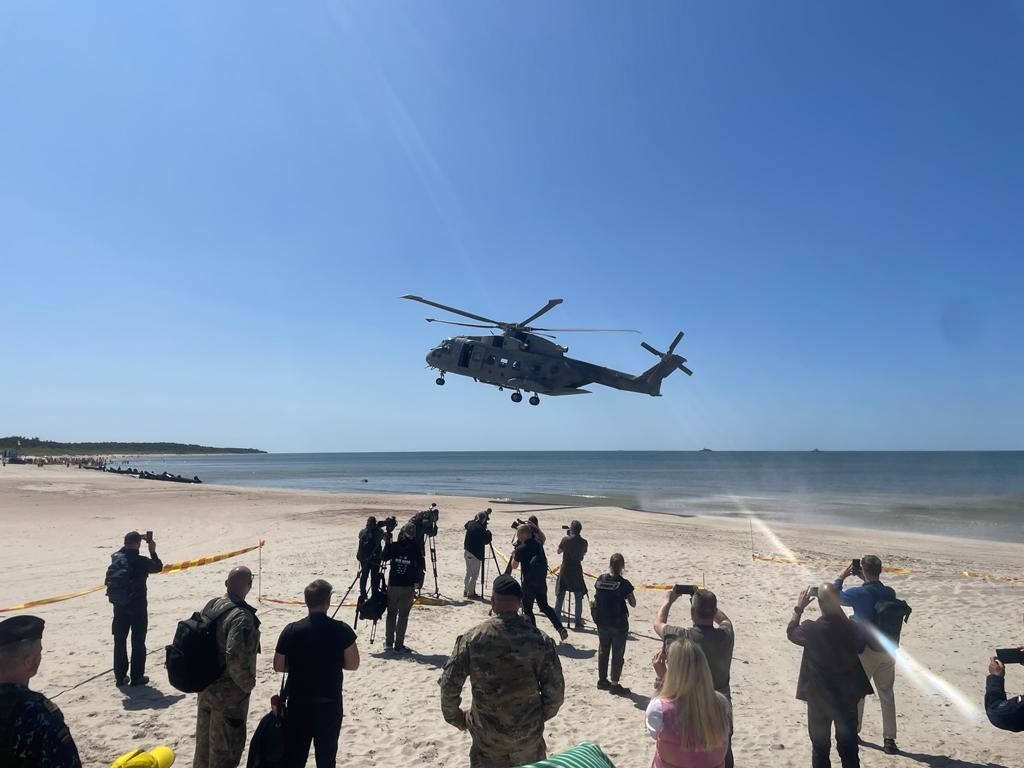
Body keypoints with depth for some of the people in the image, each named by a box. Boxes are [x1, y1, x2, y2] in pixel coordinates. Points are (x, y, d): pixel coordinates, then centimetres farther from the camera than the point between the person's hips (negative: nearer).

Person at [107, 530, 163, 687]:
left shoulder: (116, 558, -5)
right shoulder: (141, 561, -16)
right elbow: (158, 567, 1)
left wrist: (129, 543, 16)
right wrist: (152, 551, 5)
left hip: (119, 607, 4)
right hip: (138, 606, -4)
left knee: (119, 642, 15)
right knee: (138, 642, 7)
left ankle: (120, 677, 21)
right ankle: (137, 677, 11)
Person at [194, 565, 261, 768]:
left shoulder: (211, 605, -3)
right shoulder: (242, 617, -28)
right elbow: (236, 659, -34)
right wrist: (248, 684, -16)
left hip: (206, 688, 8)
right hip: (229, 694, -8)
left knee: (204, 742, 26)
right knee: (225, 750, 11)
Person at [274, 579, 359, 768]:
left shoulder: (291, 630, -10)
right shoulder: (342, 630, -13)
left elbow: (278, 666, -1)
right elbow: (352, 664, -7)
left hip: (298, 702, 1)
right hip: (330, 703, -1)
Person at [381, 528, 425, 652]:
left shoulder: (393, 546, -3)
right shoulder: (416, 548, -6)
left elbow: (384, 557, 12)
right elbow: (421, 567, -7)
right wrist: (418, 583, 0)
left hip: (393, 585, 2)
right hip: (408, 587, -2)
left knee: (391, 613, 15)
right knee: (403, 615, 5)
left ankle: (388, 643, 20)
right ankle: (399, 645, 6)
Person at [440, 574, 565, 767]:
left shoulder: (472, 638, -14)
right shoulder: (540, 640, -13)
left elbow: (449, 683, -10)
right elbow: (555, 688, -8)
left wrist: (454, 715, 8)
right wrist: (542, 715, 11)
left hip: (487, 736, 0)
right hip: (529, 733, 1)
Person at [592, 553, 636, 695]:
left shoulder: (600, 579, -4)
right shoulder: (623, 583, -18)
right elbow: (633, 603, -10)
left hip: (602, 623, 5)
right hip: (619, 624, -5)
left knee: (603, 651, 19)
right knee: (618, 654, 7)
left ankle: (602, 680, 30)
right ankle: (614, 685, 13)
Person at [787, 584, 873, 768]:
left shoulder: (811, 630, -23)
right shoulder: (853, 628, -17)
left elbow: (790, 632, 0)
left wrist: (798, 608, 10)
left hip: (819, 698, -2)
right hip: (848, 696, 2)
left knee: (820, 748, 14)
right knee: (849, 747, 18)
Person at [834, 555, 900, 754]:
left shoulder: (858, 593, -19)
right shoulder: (890, 593, -6)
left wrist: (842, 576, 7)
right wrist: (865, 580, 12)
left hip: (865, 650, -3)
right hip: (887, 651, 3)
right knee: (887, 695, 13)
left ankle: (853, 731, 30)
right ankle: (889, 740, 13)